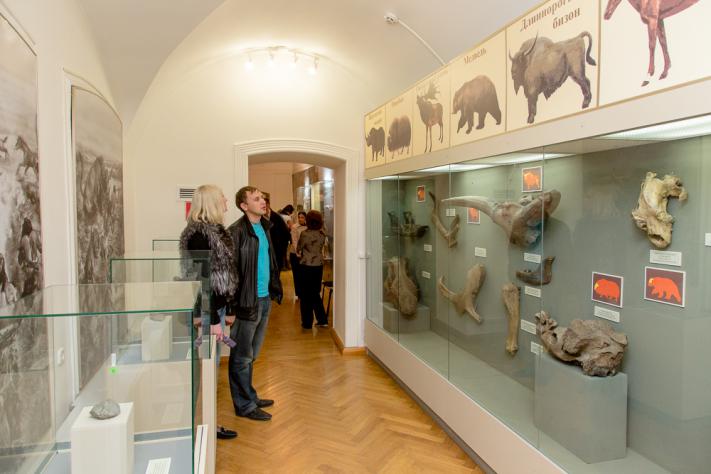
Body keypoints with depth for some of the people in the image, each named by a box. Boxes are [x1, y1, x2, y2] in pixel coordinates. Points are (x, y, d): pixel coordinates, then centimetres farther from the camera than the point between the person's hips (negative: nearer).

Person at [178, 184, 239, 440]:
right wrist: (214, 320, -19)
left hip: (216, 305, 9)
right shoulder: (199, 234, -18)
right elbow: (202, 279, -20)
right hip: (206, 310, -9)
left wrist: (223, 312, 15)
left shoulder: (214, 230, 10)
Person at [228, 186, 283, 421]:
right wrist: (232, 306, -21)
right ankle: (245, 405, 18)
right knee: (242, 357, 6)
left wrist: (274, 288, 14)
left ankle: (249, 396, 33)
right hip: (247, 302, -8)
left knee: (251, 354, 20)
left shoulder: (264, 227, 11)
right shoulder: (236, 232, -16)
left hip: (264, 299, 8)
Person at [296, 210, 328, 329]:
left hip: (306, 266, -5)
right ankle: (322, 320, 16)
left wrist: (300, 253, 16)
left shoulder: (305, 234, -14)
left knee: (305, 294, 7)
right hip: (319, 265, 5)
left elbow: (298, 249, -3)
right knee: (316, 293, 17)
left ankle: (307, 322, 13)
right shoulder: (322, 234, -1)